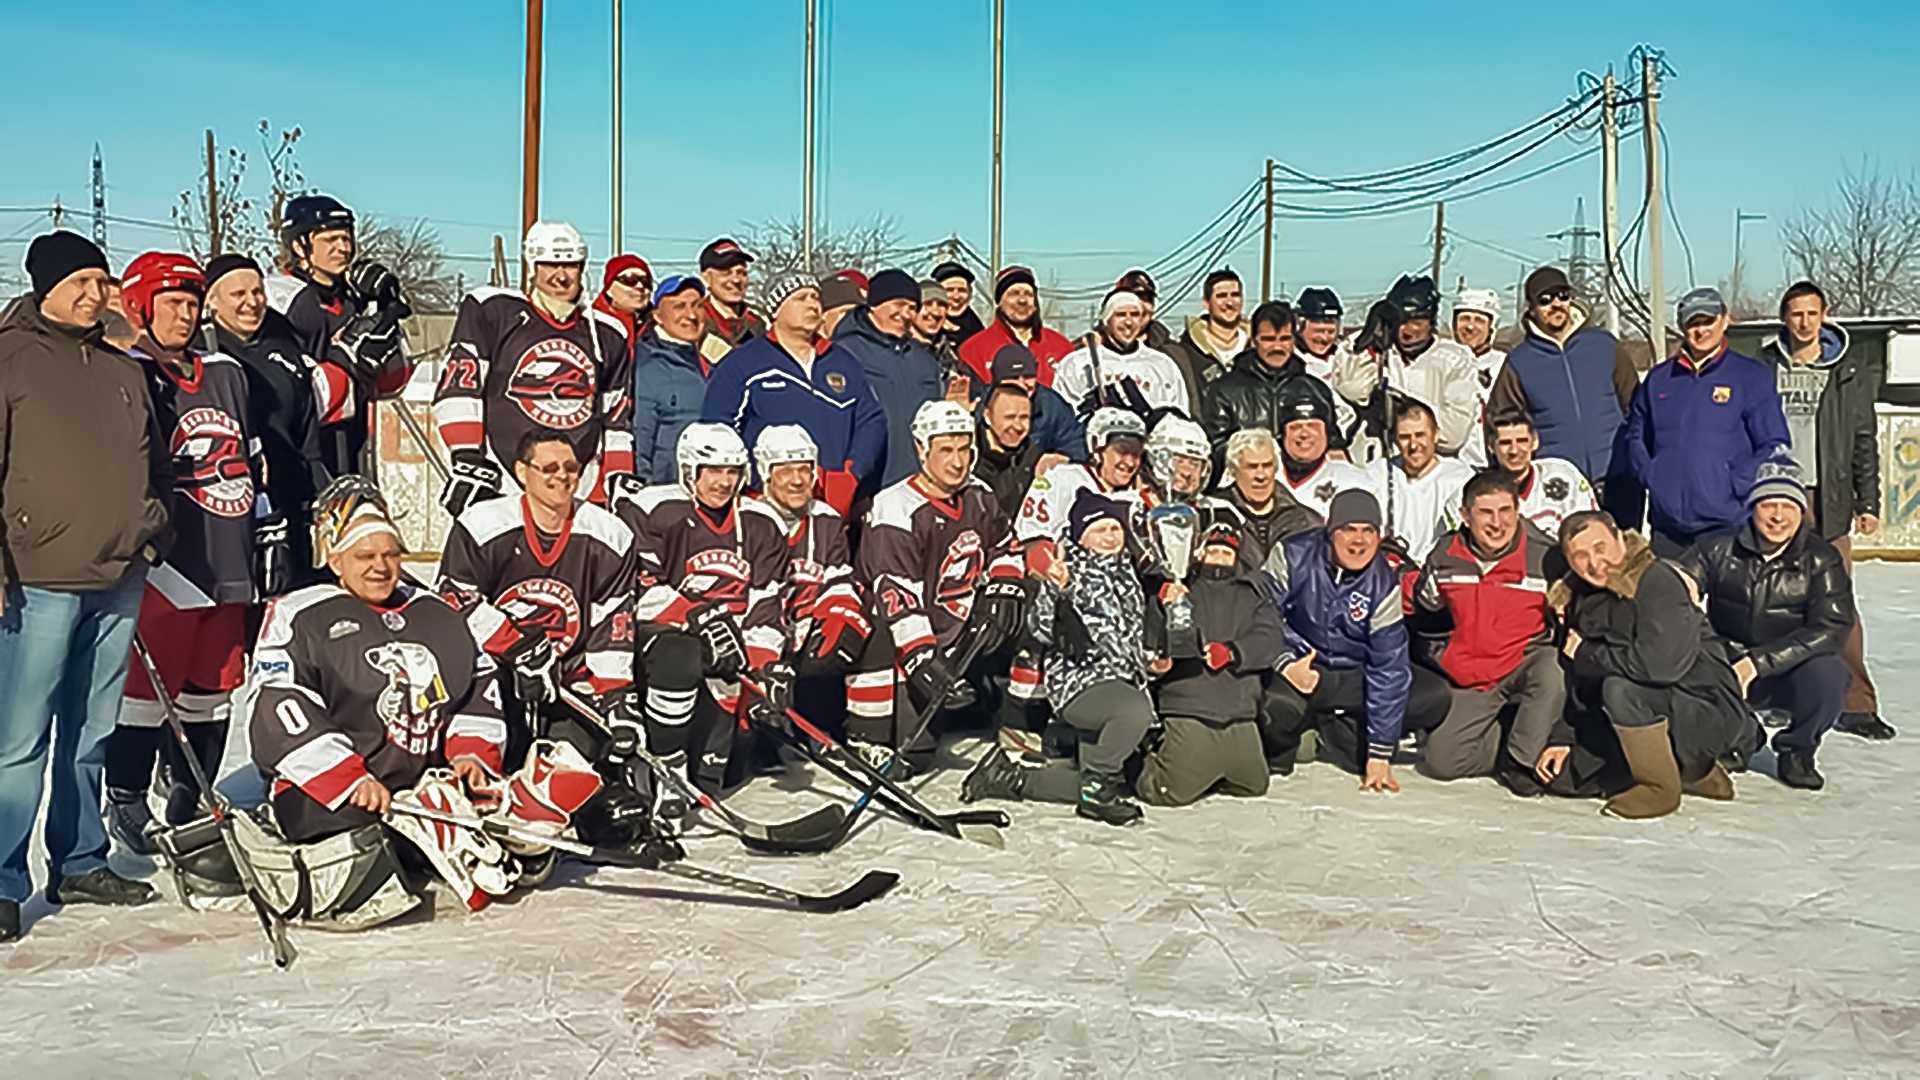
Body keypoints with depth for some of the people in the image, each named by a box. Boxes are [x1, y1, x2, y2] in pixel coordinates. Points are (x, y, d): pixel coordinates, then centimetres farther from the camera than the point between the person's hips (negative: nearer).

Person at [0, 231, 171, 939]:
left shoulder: (123, 371, 17)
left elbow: (154, 466, 27)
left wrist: (150, 530, 14)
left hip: (119, 581, 6)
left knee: (90, 736, 12)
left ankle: (80, 864, 22)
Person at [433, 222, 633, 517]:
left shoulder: (607, 335, 18)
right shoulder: (491, 310, 4)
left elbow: (616, 415, 23)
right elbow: (459, 384, -3)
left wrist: (621, 479, 13)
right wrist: (467, 460, -12)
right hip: (497, 487, -3)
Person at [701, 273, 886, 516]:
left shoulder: (846, 363, 19)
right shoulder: (742, 364, 7)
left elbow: (872, 421, 15)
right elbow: (716, 430, 3)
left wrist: (851, 475, 0)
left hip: (836, 504, 3)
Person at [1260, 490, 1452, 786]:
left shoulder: (1384, 583, -10)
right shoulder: (1294, 555, -13)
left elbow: (1389, 666, -12)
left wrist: (1379, 756, -15)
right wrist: (1285, 663, -30)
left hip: (1355, 677, 3)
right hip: (1298, 669, -3)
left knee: (1435, 698, -15)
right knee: (1277, 706, -38)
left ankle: (1336, 734, -6)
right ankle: (1278, 749, -1)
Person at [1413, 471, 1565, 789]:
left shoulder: (1545, 557, -10)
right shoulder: (1445, 555, -3)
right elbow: (1422, 608, 14)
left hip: (1526, 662, -2)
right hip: (1470, 681, 2)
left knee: (1551, 675, -39)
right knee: (1442, 761, -13)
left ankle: (1519, 760, -18)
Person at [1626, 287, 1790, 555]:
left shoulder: (1753, 376, 3)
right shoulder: (1659, 378, 14)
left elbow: (1774, 447, 0)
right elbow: (1635, 436, 21)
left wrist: (1735, 484, -9)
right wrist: (1649, 475, 5)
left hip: (1730, 523, -3)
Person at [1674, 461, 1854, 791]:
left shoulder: (1821, 560, -7)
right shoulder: (1719, 549, -5)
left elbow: (1831, 629, -16)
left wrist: (1757, 662, -25)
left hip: (1789, 673, -1)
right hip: (1726, 669, 1)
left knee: (1828, 674, -33)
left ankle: (1796, 751, 0)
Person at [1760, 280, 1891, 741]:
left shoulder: (1851, 370, 7)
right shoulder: (1764, 368, 7)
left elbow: (1864, 441, 8)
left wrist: (1867, 503, 4)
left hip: (1827, 500, -1)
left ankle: (1856, 703, -1)